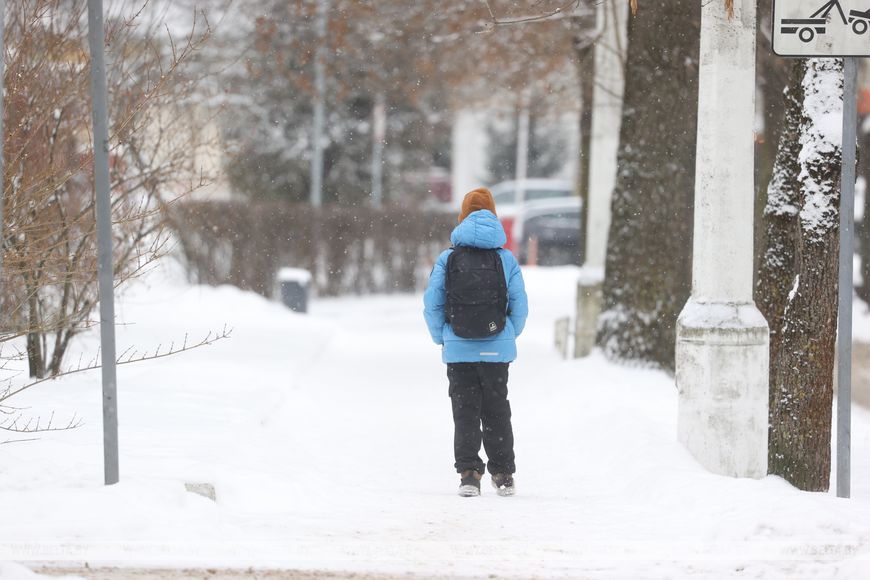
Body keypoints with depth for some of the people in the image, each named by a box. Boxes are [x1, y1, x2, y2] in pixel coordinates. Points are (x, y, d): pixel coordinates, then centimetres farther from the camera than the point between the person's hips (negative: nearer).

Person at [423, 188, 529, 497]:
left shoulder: (447, 259, -2)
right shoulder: (506, 259, 0)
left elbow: (432, 304, -4)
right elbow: (520, 306, -1)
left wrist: (441, 338, 9)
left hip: (458, 351, -1)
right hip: (497, 350, 1)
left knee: (465, 412, 5)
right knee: (496, 411, 13)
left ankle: (469, 473, -4)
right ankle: (503, 476, 17)